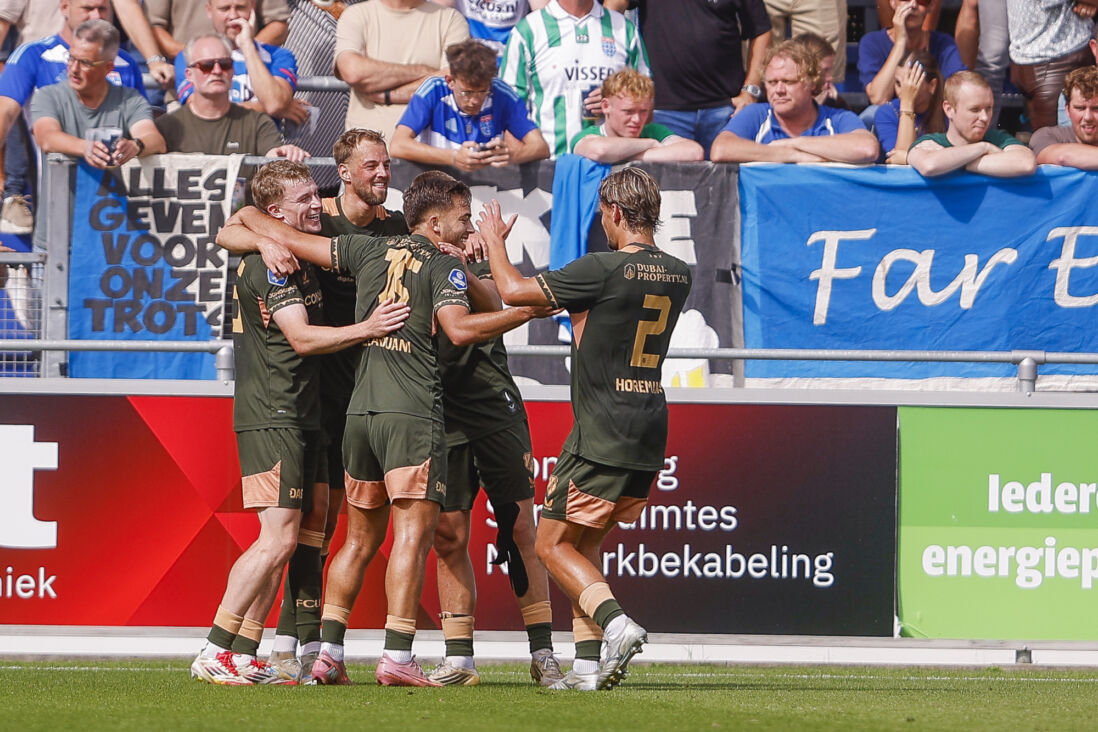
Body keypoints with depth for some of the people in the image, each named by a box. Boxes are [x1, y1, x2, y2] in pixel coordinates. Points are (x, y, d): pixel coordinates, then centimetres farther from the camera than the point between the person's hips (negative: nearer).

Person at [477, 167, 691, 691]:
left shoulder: (605, 269, -15)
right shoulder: (678, 275, 7)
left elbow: (514, 291, -9)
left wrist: (494, 239, 7)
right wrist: (579, 312, 34)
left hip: (602, 435, -7)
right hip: (650, 432, 7)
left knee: (553, 545, 2)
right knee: (586, 545, 17)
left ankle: (615, 623, -19)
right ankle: (588, 663, 10)